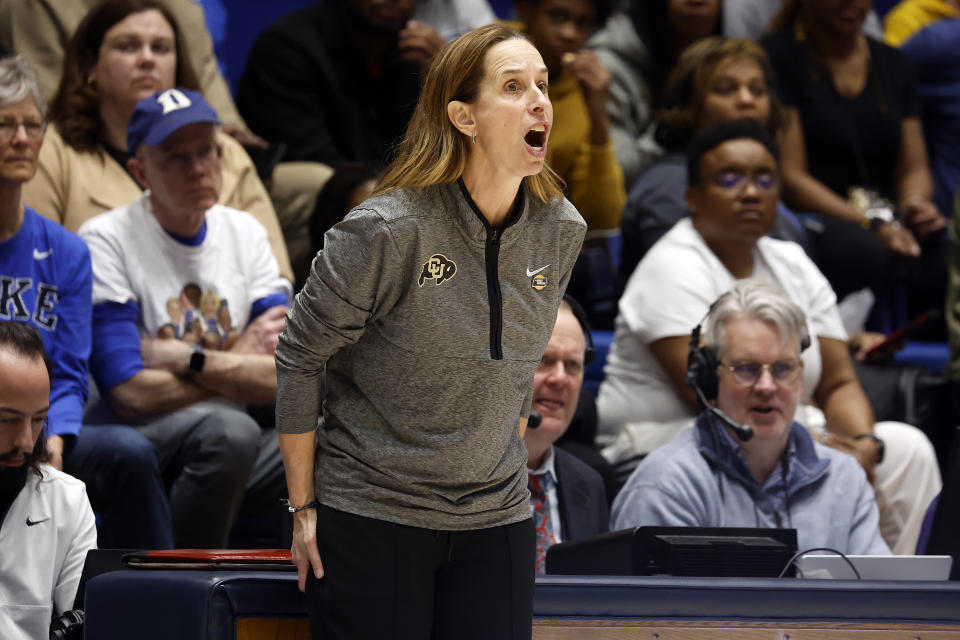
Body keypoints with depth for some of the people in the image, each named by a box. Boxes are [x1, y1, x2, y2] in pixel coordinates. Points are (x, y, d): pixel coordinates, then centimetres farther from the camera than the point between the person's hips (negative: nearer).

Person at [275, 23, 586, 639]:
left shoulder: (561, 230, 1)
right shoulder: (388, 231, -16)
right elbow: (300, 356, -6)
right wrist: (303, 508, -4)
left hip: (497, 522, 5)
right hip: (370, 519, -4)